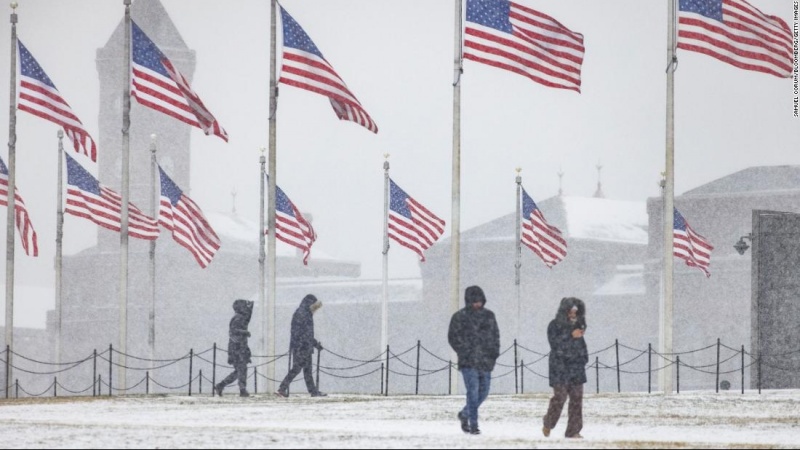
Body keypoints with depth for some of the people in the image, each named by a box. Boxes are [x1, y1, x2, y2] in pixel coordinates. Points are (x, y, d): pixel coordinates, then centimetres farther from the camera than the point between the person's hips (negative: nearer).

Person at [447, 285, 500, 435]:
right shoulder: (460, 317, -1)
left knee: (483, 392, 7)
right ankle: (473, 424, -7)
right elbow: (453, 337, -2)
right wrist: (464, 352, -11)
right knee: (473, 391, -12)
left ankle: (465, 413, 30)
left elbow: (495, 334, 19)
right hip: (469, 362, -5)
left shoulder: (489, 315, 12)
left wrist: (495, 350, 5)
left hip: (486, 361, 5)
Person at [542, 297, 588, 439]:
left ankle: (573, 430, 2)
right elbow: (554, 342, -14)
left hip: (576, 366, 6)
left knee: (577, 398, -1)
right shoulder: (555, 325, -2)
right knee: (560, 396, -11)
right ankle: (548, 423, 12)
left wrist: (584, 357, 13)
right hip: (560, 367, -5)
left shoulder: (577, 325, 14)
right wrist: (571, 336, -18)